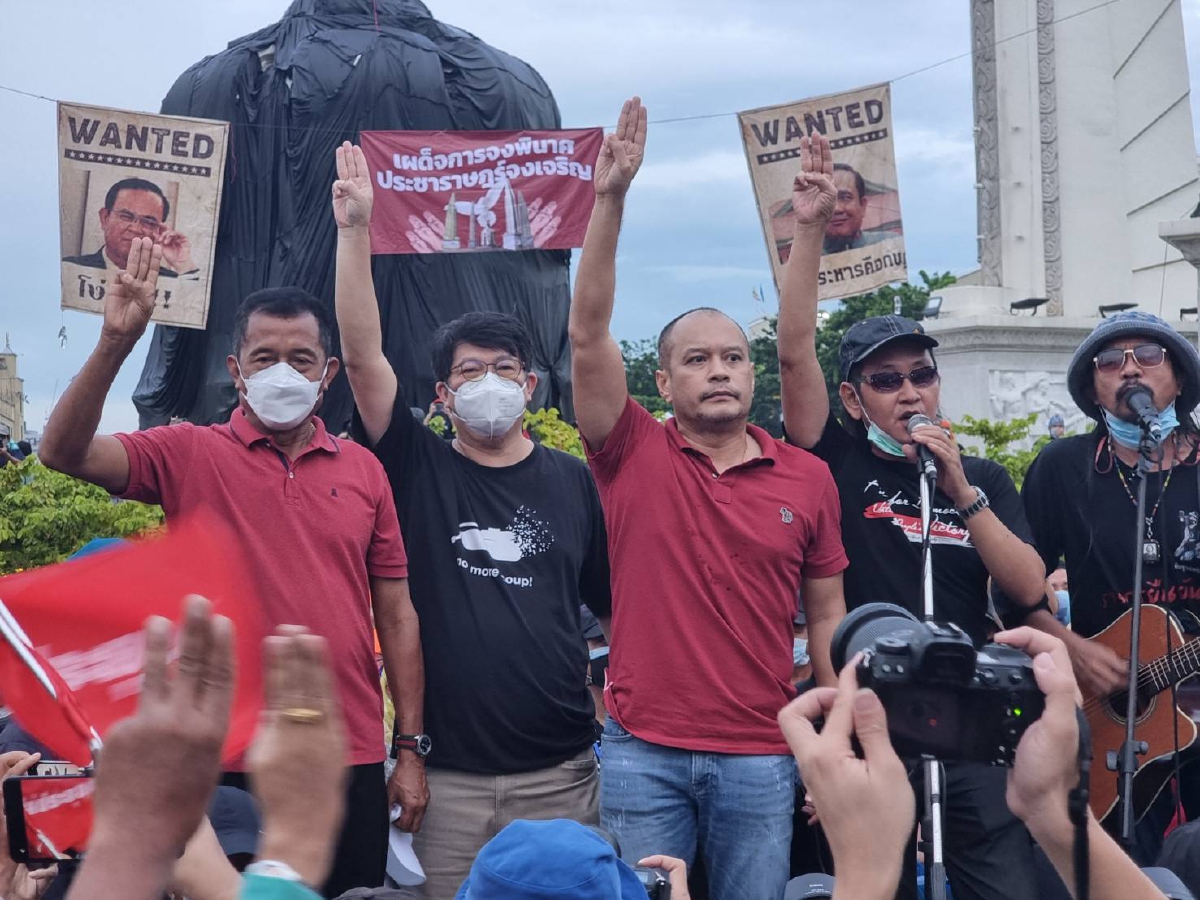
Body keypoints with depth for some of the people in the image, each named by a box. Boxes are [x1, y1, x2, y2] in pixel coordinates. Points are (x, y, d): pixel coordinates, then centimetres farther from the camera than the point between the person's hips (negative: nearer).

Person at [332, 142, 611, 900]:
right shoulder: (419, 468, 1)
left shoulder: (572, 480, 5)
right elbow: (362, 354, -9)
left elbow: (618, 604, 10)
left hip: (560, 772, 1)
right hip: (448, 773, -1)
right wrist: (356, 229, -15)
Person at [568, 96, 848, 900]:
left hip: (761, 758, 1)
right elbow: (588, 335, -14)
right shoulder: (634, 457, -2)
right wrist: (611, 199, -20)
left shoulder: (808, 478, 2)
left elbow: (826, 612, 8)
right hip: (642, 752, -1)